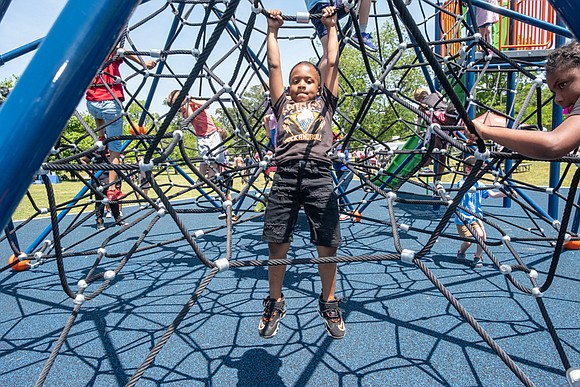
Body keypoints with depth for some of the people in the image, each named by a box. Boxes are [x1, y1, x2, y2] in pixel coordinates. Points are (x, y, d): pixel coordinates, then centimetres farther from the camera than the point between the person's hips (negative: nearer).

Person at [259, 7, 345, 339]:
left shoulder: (325, 104, 21)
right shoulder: (283, 105, 21)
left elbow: (332, 63, 21)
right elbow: (274, 66, 20)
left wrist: (331, 27, 28)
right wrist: (273, 30, 25)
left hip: (319, 176, 0)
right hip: (285, 177, 1)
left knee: (327, 247, 1)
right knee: (277, 246, 0)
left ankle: (329, 303, 22)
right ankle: (275, 303, 21)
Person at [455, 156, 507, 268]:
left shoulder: (479, 185, 4)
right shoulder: (462, 183, -11)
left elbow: (492, 194, -1)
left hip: (476, 216, 4)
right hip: (463, 217, -4)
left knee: (481, 234, -18)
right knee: (468, 241, -6)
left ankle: (478, 257, 3)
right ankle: (461, 253, 29)